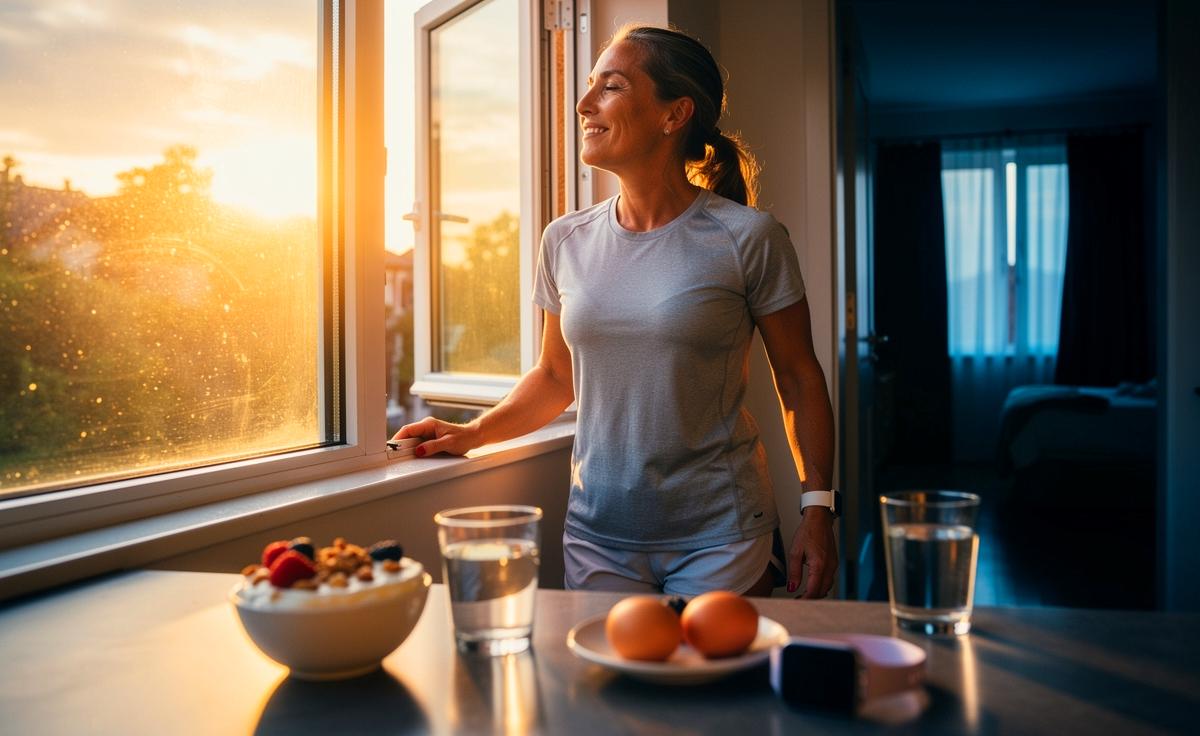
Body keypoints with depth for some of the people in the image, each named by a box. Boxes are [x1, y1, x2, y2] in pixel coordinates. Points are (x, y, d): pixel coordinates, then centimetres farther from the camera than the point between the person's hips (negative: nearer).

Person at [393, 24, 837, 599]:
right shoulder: (566, 241, 2)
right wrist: (473, 433, 0)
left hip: (718, 537, -3)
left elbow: (799, 380, -2)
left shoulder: (747, 239, -9)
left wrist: (817, 509, -7)